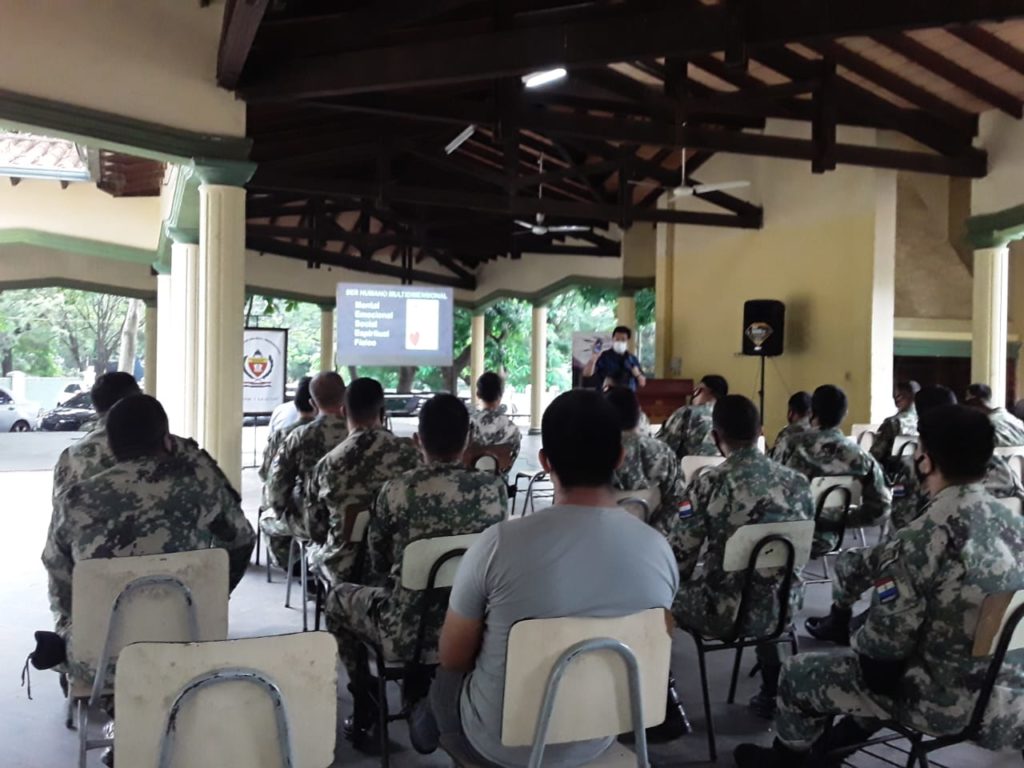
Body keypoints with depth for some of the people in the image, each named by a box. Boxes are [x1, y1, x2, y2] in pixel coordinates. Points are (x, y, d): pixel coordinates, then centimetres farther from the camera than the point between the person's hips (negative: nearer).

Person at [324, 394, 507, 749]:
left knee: (338, 599, 26)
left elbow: (377, 565, 1)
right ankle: (419, 692, 44)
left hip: (407, 631, -3)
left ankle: (365, 709, 29)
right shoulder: (495, 489, -7)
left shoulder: (396, 490, -14)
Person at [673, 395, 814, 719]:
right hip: (783, 607, 5)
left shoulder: (708, 485, -17)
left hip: (725, 612, -4)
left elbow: (681, 558, -11)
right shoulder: (797, 483, -3)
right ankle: (772, 694, 43)